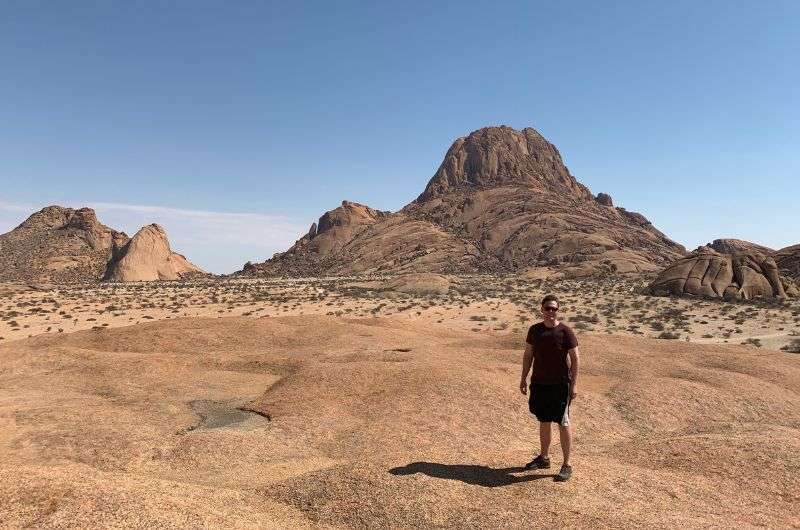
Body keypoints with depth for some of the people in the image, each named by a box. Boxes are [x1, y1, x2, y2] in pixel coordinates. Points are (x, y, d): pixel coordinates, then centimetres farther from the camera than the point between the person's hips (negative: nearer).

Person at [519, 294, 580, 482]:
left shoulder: (565, 331, -10)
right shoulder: (534, 330, 2)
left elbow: (575, 358, -7)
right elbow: (528, 355, 10)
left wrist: (574, 384, -11)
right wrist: (523, 378, 9)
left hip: (560, 384, -4)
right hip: (539, 383, 5)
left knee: (563, 423, 2)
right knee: (544, 421, 17)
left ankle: (567, 465, 12)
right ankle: (544, 458, 32)